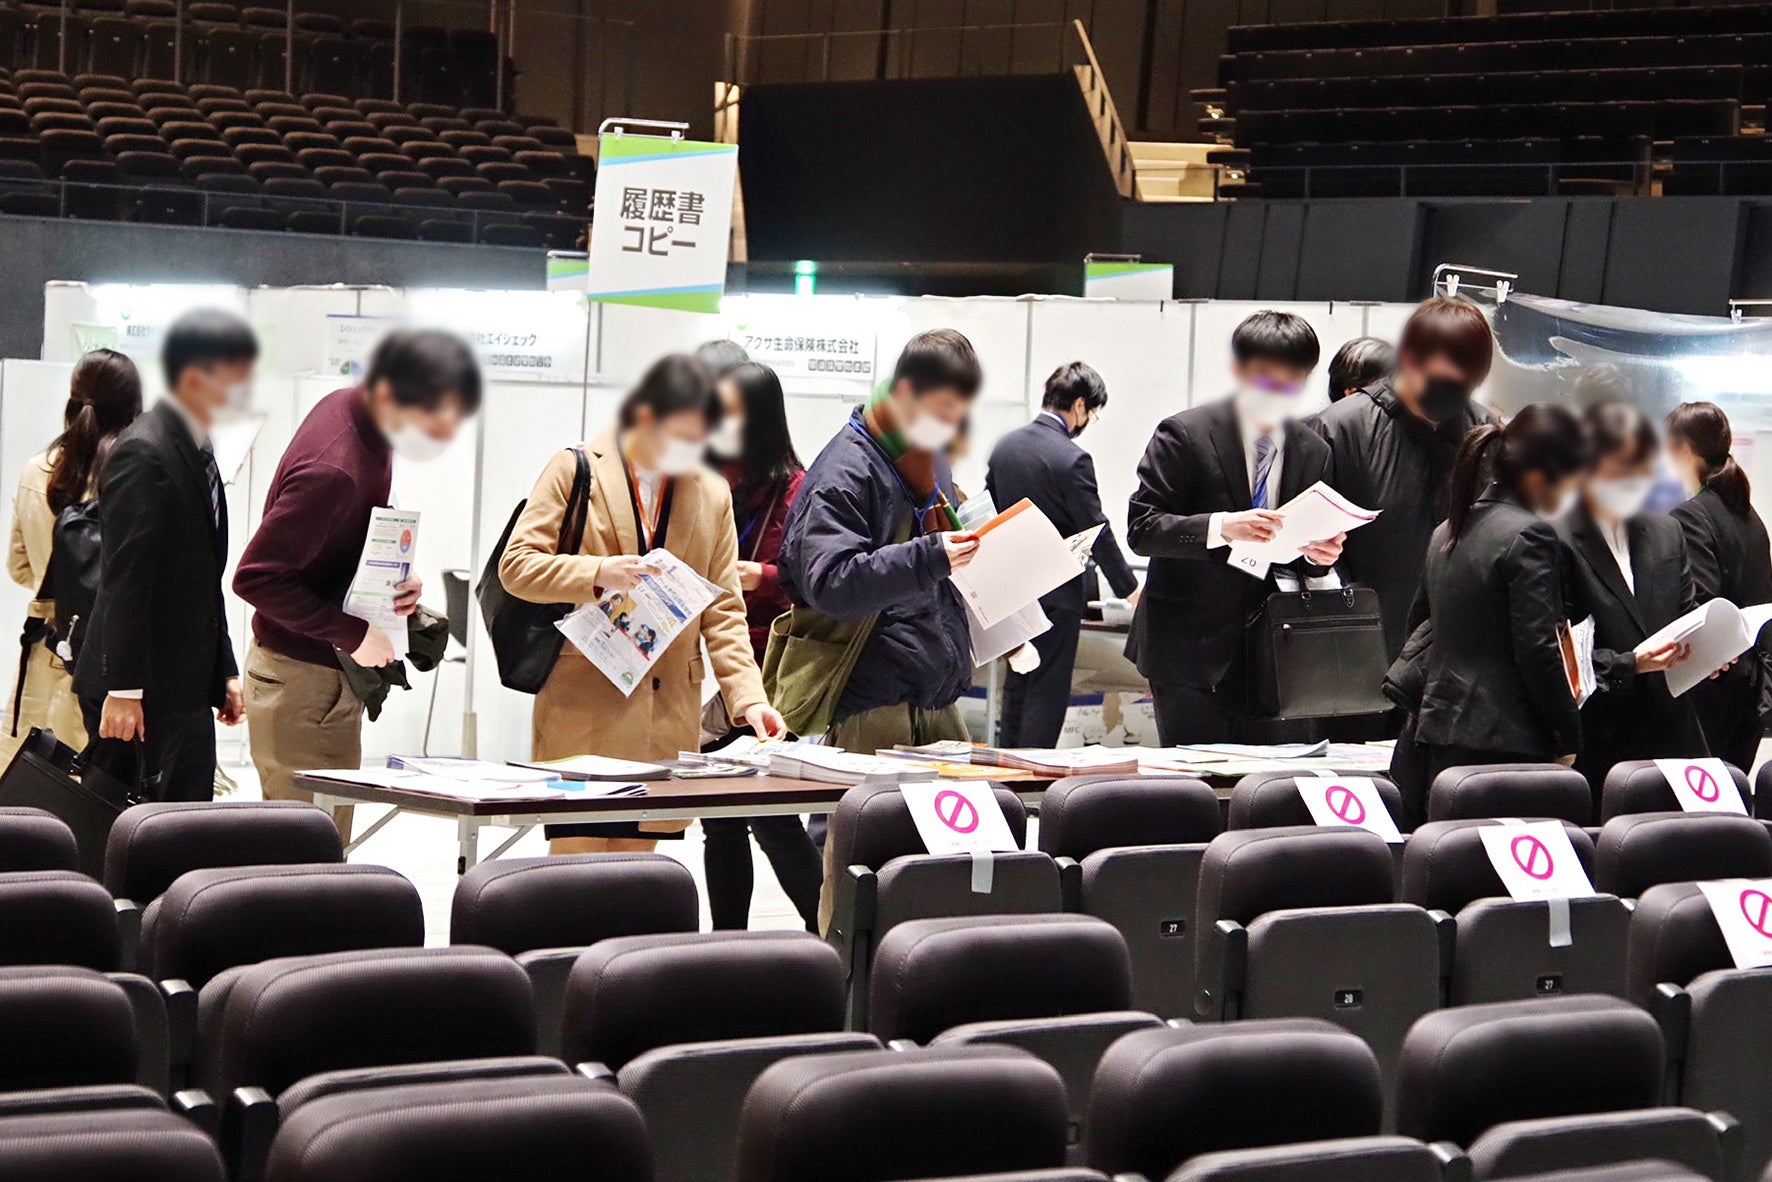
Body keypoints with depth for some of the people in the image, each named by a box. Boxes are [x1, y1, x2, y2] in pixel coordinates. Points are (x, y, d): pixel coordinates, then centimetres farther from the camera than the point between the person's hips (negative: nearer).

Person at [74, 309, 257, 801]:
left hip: (182, 683, 9)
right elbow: (125, 581, -19)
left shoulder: (195, 450, 16)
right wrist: (122, 689, -22)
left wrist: (224, 673, 20)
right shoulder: (144, 456, -15)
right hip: (146, 688, -9)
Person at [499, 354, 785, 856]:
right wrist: (595, 574, -19)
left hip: (666, 719, 4)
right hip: (583, 710, -3)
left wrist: (748, 697, -3)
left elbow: (723, 610, 11)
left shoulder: (713, 495, 14)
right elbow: (515, 565, -2)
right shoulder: (576, 471, 2)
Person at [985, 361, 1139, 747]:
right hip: (1057, 593, -7)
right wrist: (1129, 588, -3)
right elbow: (1097, 532, -14)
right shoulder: (1072, 460, -19)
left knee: (1017, 685, 16)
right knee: (1048, 689, 0)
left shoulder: (1004, 446, 3)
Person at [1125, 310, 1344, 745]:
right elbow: (1141, 529, -13)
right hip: (1188, 653, -4)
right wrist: (1222, 528, -27)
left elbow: (1302, 563, 16)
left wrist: (1317, 552, -9)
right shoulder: (1184, 435, -5)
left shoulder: (1313, 453, 10)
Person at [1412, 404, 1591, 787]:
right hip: (1508, 744, -8)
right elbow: (1539, 651, -16)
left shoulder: (1447, 531, 14)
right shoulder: (1529, 535, -12)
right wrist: (1569, 741, -8)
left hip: (1442, 740, 8)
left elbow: (1419, 627, 22)